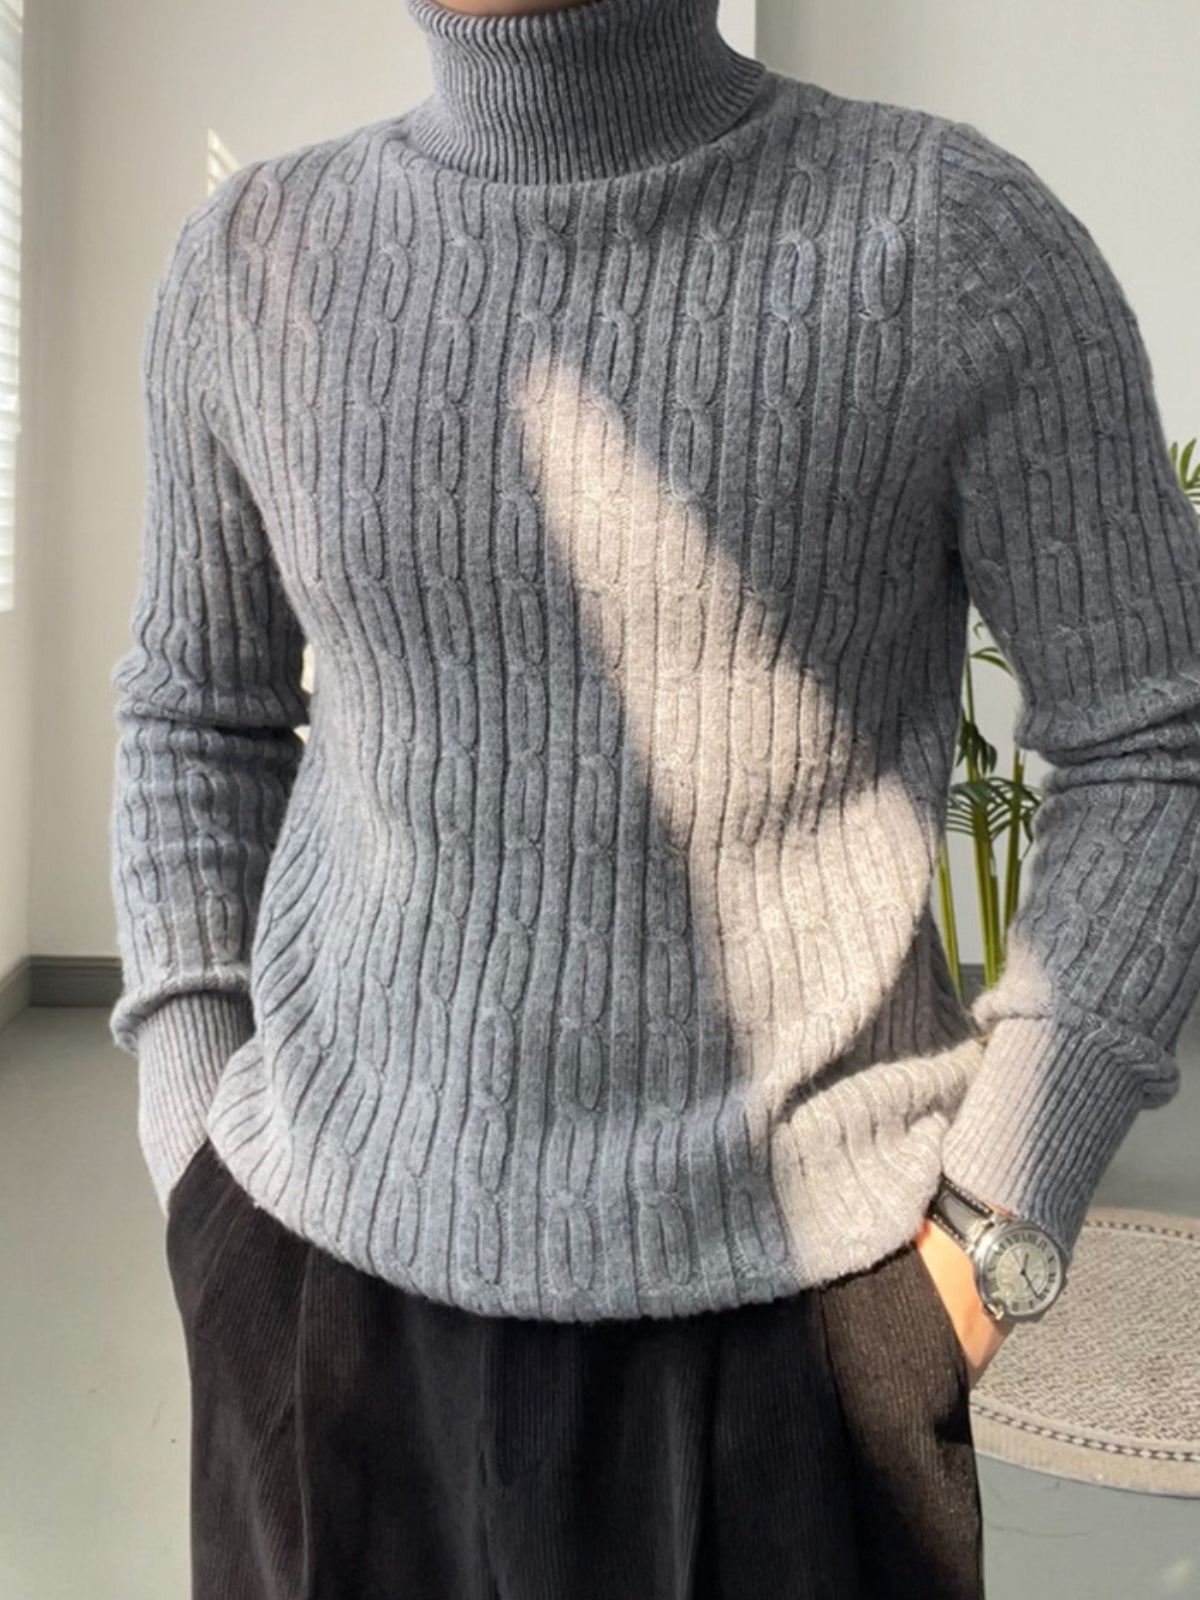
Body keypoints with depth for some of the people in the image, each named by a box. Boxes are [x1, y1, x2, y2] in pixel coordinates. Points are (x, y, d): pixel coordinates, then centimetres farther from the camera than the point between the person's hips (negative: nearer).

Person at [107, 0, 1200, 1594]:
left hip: (777, 1268, -2)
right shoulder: (257, 261, -2)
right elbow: (200, 717, 9)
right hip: (351, 1236, 3)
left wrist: (993, 1240, -10)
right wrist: (200, 1174, 2)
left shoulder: (964, 234, -11)